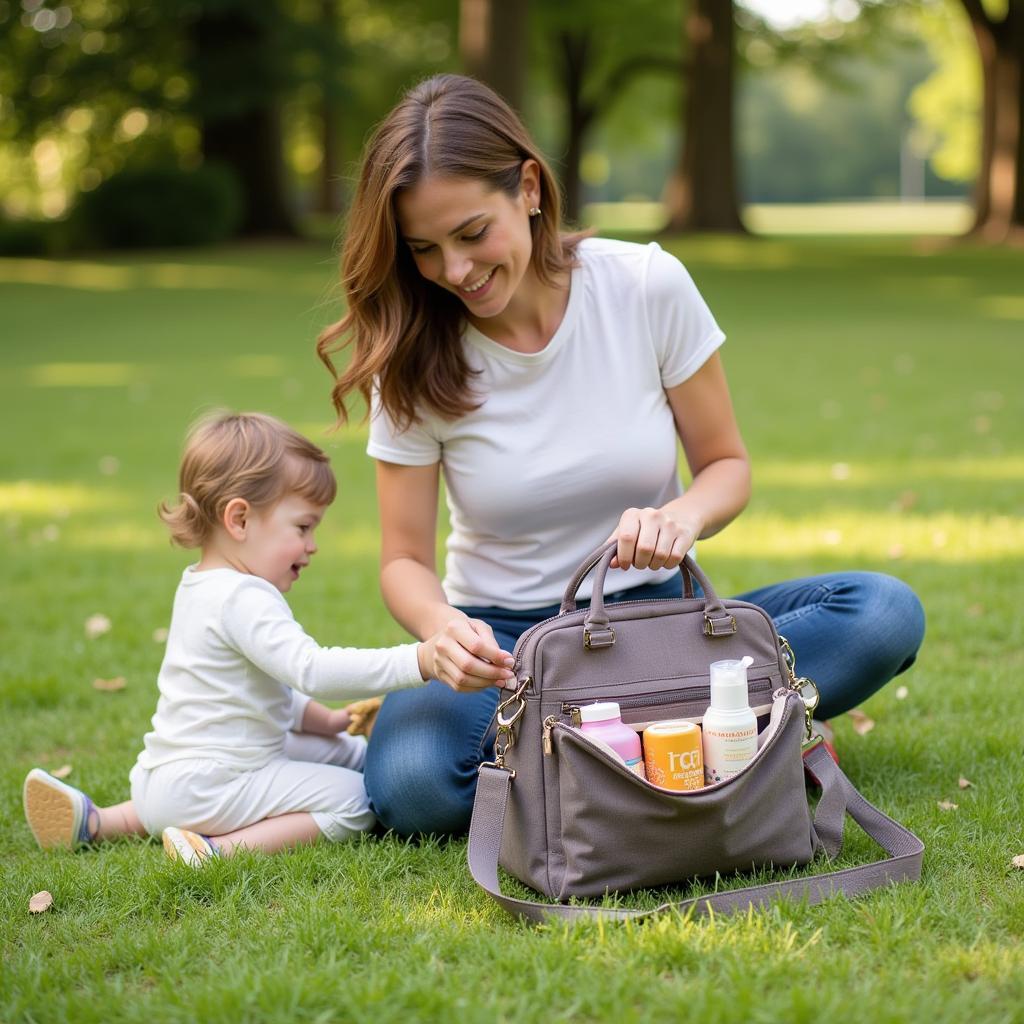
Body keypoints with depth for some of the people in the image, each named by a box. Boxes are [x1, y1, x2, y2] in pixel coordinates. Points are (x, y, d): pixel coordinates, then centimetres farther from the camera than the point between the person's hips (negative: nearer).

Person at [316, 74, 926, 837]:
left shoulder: (647, 287, -11)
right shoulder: (412, 357, -9)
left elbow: (727, 465, -1)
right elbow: (405, 557, -6)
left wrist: (682, 517, -25)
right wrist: (443, 626, -30)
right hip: (501, 640, 0)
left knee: (885, 613, -23)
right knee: (411, 785, -34)